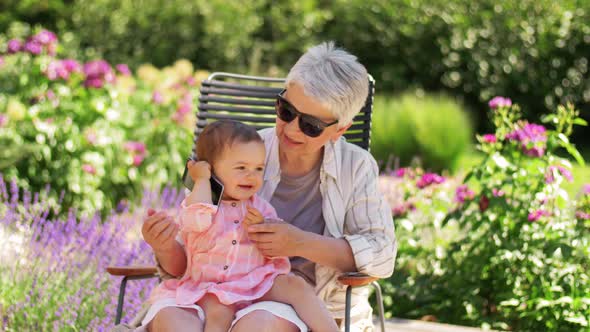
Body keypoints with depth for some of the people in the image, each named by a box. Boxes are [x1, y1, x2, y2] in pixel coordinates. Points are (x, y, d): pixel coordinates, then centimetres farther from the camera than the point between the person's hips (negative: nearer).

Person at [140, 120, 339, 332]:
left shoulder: (260, 208, 11)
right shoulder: (196, 203, 2)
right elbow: (197, 219, -24)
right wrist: (202, 180, -10)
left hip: (257, 281, 4)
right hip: (213, 290, -4)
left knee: (296, 286, -17)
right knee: (218, 312, -33)